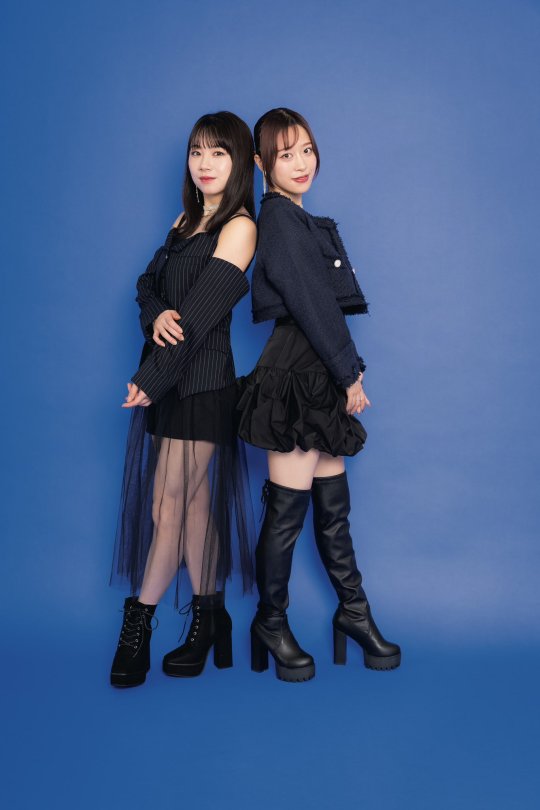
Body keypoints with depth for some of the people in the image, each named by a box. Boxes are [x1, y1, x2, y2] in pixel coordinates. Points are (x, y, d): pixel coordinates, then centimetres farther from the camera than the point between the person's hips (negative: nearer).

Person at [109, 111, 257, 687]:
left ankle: (137, 622, 8)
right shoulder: (187, 219, 17)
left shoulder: (239, 227, -8)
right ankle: (208, 617, 21)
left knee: (171, 502, -2)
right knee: (192, 499, 10)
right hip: (169, 377, 7)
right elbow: (149, 281, 12)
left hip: (202, 379, -7)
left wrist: (148, 379, -16)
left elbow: (200, 311, -15)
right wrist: (156, 315, -13)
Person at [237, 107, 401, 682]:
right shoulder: (279, 219, -10)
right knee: (288, 508, 0)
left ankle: (354, 611, 26)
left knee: (333, 504, 14)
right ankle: (271, 623, 15)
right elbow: (311, 305, -15)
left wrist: (346, 373, 11)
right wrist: (351, 373, -10)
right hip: (294, 375, -9)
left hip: (320, 377, 9)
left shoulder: (299, 220, 19)